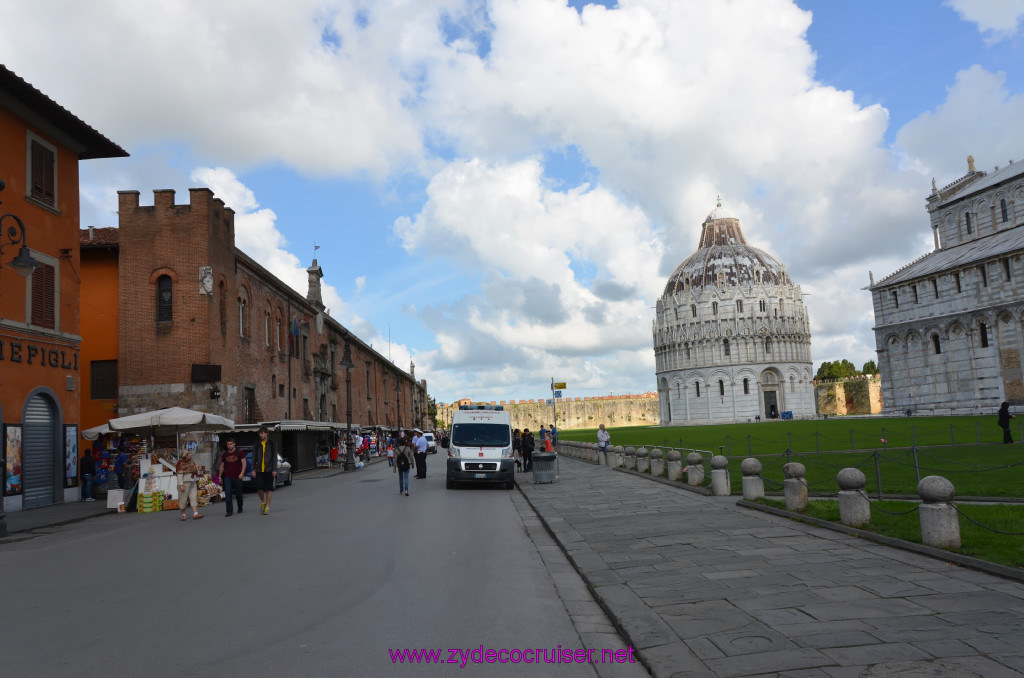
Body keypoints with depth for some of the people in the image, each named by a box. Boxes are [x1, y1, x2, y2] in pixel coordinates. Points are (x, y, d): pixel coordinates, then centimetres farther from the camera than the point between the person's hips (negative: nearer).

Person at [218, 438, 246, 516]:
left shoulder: (239, 453, 1)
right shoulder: (224, 455, 9)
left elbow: (244, 463, -4)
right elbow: (222, 466, 16)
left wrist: (242, 473, -17)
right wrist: (220, 476, 11)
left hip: (237, 477, -2)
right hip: (227, 477, 2)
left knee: (238, 494, 8)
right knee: (228, 494, -9)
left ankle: (240, 508, 30)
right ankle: (228, 511, -8)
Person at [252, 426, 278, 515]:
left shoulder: (272, 444, 2)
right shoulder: (257, 445, 10)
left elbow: (274, 457, 0)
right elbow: (254, 458, 9)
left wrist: (274, 470, -8)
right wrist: (253, 469, 0)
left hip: (269, 470, -2)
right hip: (259, 470, 2)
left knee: (268, 488, -2)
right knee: (259, 488, -7)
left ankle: (267, 507, 4)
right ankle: (263, 502, 19)